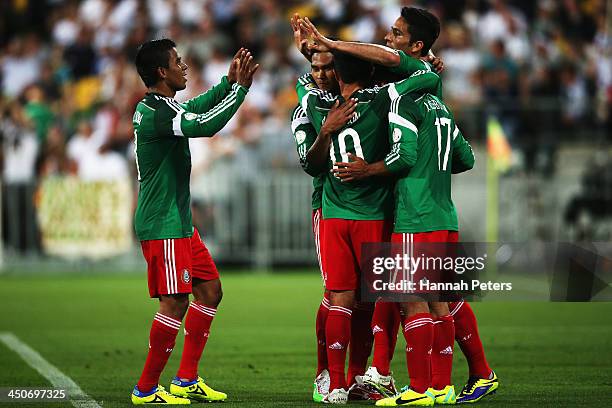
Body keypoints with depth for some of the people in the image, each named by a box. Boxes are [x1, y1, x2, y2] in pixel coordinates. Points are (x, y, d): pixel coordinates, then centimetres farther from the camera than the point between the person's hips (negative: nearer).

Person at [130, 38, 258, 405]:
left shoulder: (163, 107, 12)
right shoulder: (154, 113, -19)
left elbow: (199, 107, 30)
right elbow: (206, 125, -29)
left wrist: (229, 82, 16)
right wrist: (240, 87, -21)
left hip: (181, 222, 11)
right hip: (163, 227, -11)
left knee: (210, 290, 13)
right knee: (175, 303, -10)